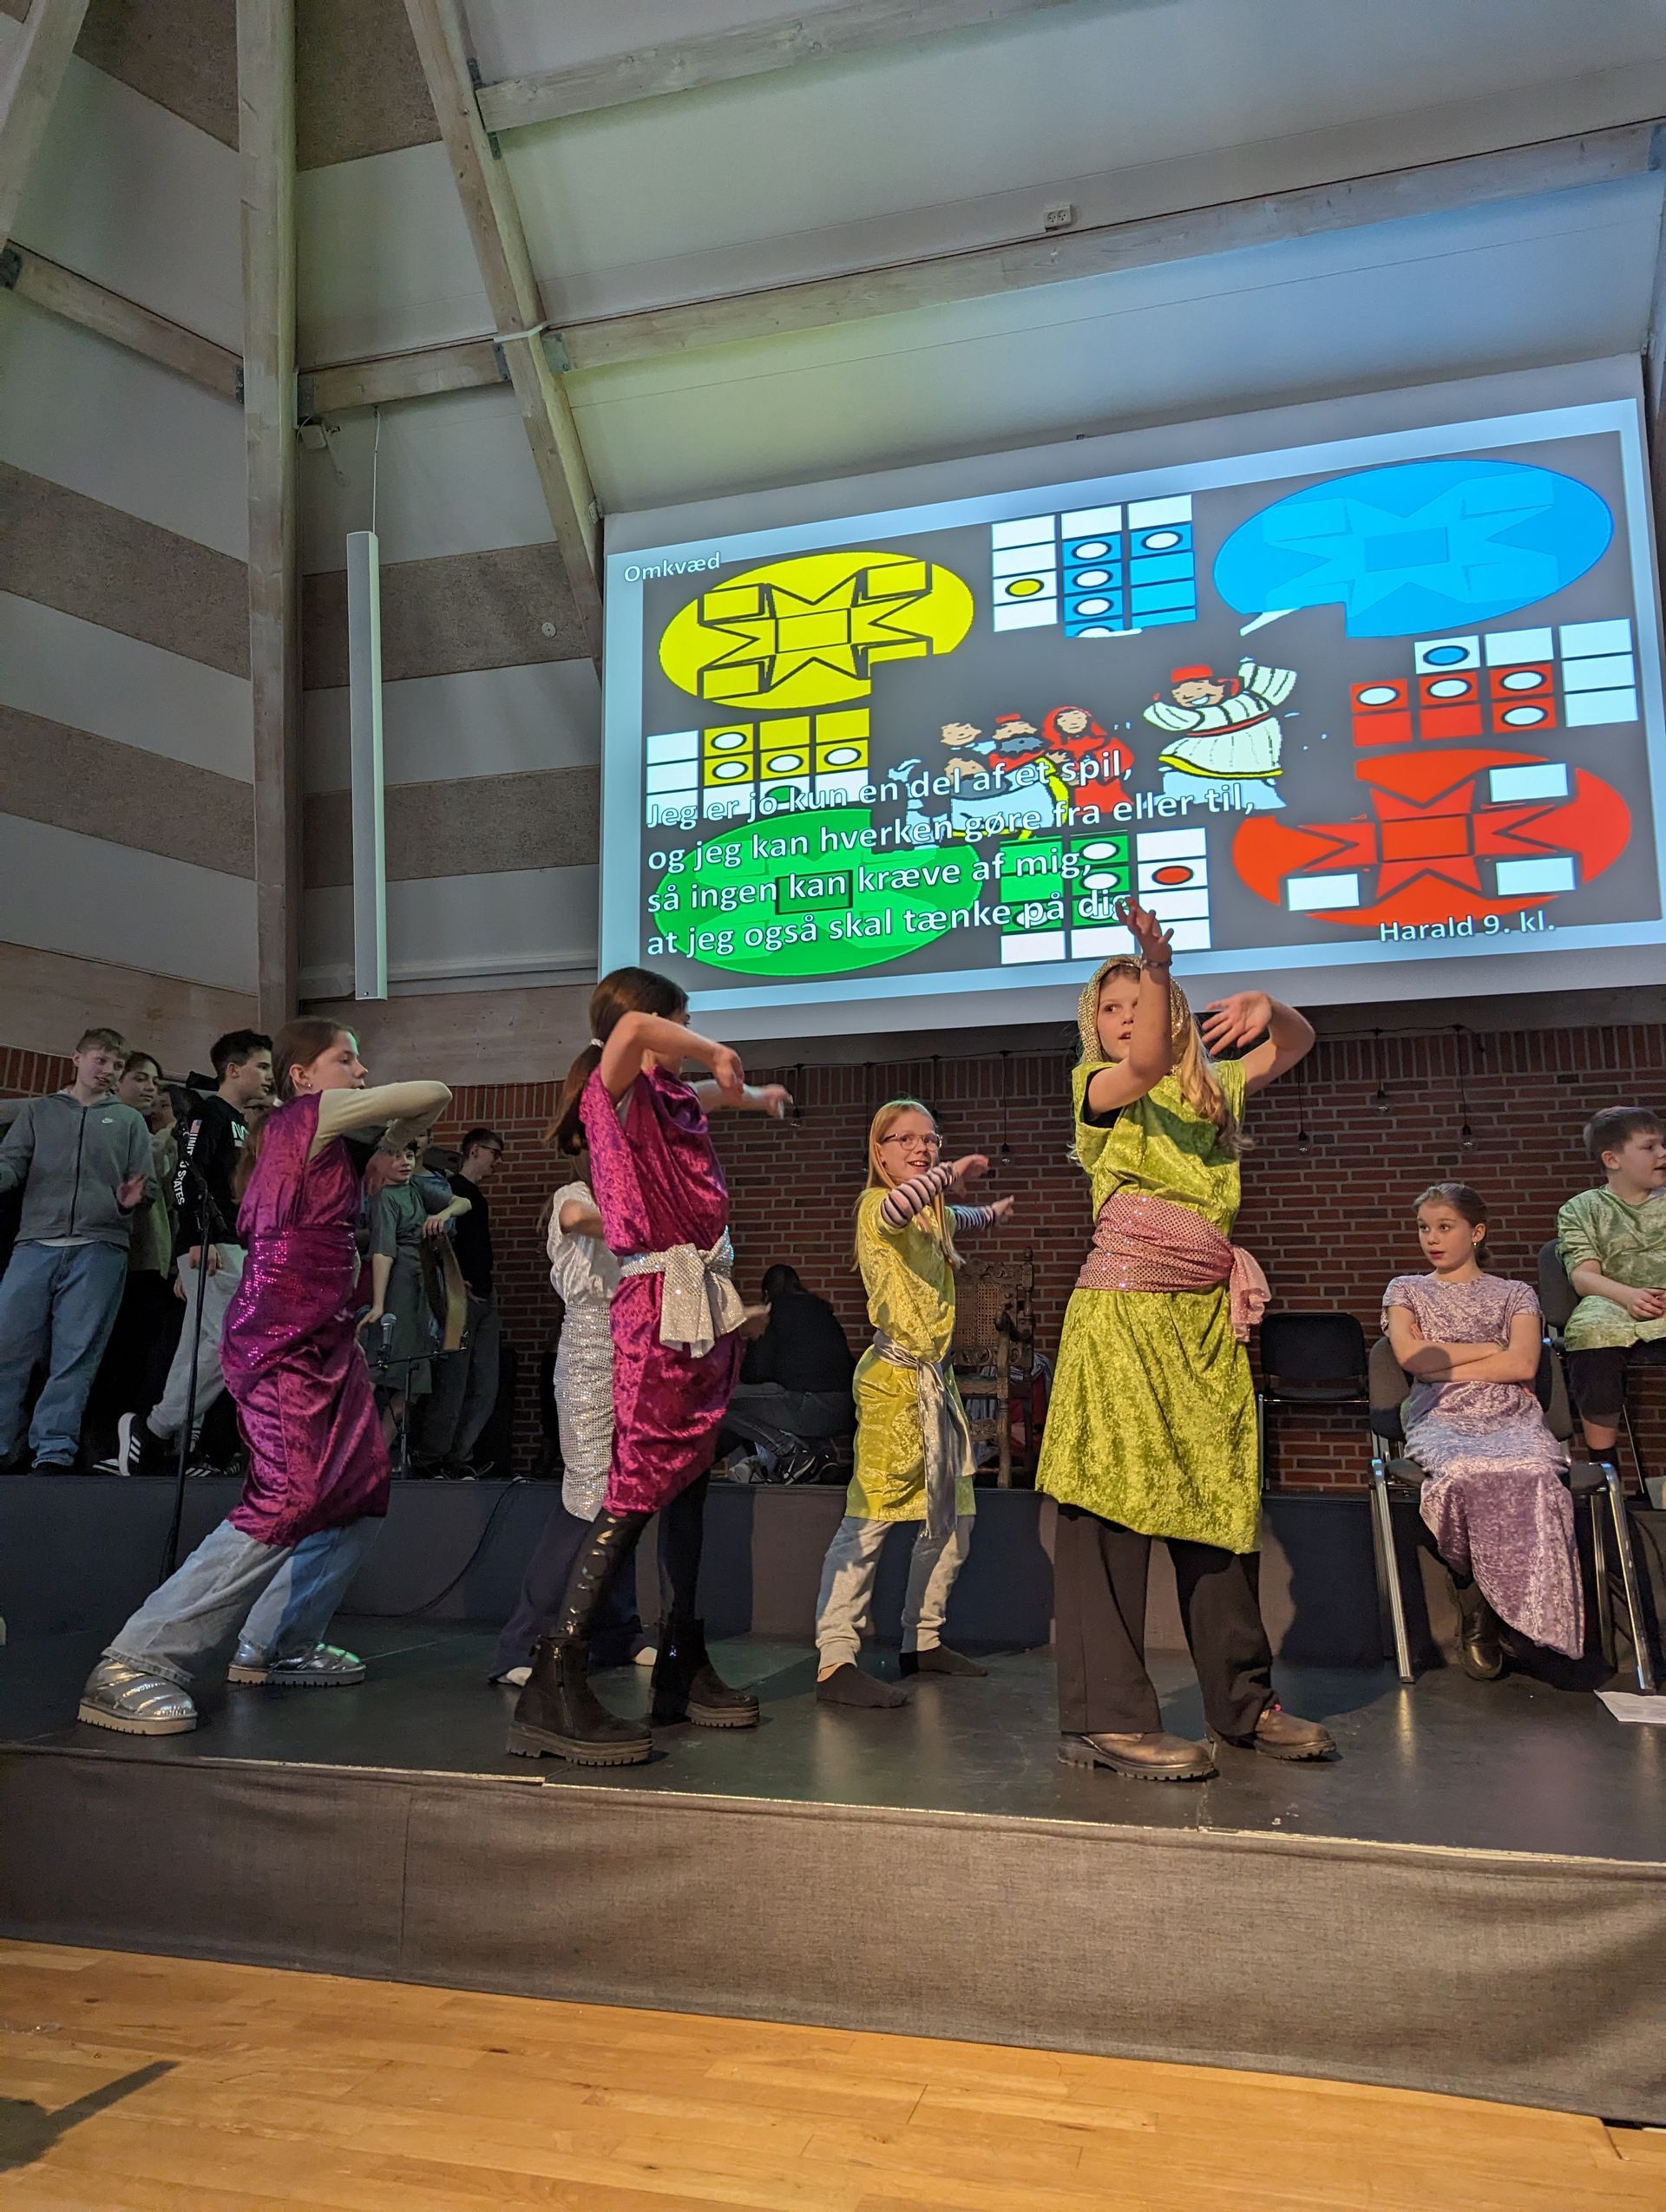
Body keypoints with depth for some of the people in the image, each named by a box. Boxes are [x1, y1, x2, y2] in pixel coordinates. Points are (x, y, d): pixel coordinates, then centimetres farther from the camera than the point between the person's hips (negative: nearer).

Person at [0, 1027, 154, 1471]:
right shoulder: (38, 1112, 17)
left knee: (75, 1355, -3)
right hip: (36, 1244, 1)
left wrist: (131, 1200, -13)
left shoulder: (129, 1121, 16)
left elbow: (147, 1186, 10)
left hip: (100, 1250, 0)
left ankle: (54, 1450, 0)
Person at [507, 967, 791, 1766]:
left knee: (688, 1483, 12)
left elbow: (710, 1094, 41)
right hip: (657, 1305, -9)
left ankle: (682, 1668, 20)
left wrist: (756, 1094, 55)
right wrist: (713, 1051, -15)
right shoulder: (615, 1093, -9)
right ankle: (554, 1685, -12)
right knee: (637, 1489, -13)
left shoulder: (670, 1097, 16)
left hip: (707, 1306, 9)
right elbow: (633, 1029, -31)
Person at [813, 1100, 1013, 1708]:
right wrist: (951, 1173, -24)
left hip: (933, 1379, 9)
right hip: (894, 1378, -9)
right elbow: (897, 1208, -33)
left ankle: (923, 1641, 23)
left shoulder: (933, 1214, 19)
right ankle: (834, 1661, -20)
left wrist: (992, 1211, 40)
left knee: (952, 1516, 12)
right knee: (870, 1515, -17)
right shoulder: (876, 1204, -6)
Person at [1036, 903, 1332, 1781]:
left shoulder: (1213, 1089, 20)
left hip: (1207, 1317, 6)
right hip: (1122, 1309, -5)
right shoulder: (1098, 1085, 4)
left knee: (1221, 1501, 9)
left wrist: (1271, 1007, 3)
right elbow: (1143, 1065, -18)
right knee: (1113, 1496, -10)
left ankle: (1242, 1700, 19)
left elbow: (1294, 1044, 24)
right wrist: (1152, 959, -18)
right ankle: (1105, 1717, -7)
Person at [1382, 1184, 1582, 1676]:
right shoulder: (1406, 1290, 20)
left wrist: (1443, 1365, -1)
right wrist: (1489, 1348, 4)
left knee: (1531, 1474, -37)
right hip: (1441, 1420, 0)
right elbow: (1409, 1355, 1)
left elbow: (1522, 1365, 0)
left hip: (1511, 1418, 1)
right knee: (1465, 1474, -38)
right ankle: (1479, 1615, -19)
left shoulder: (1514, 1295, 19)